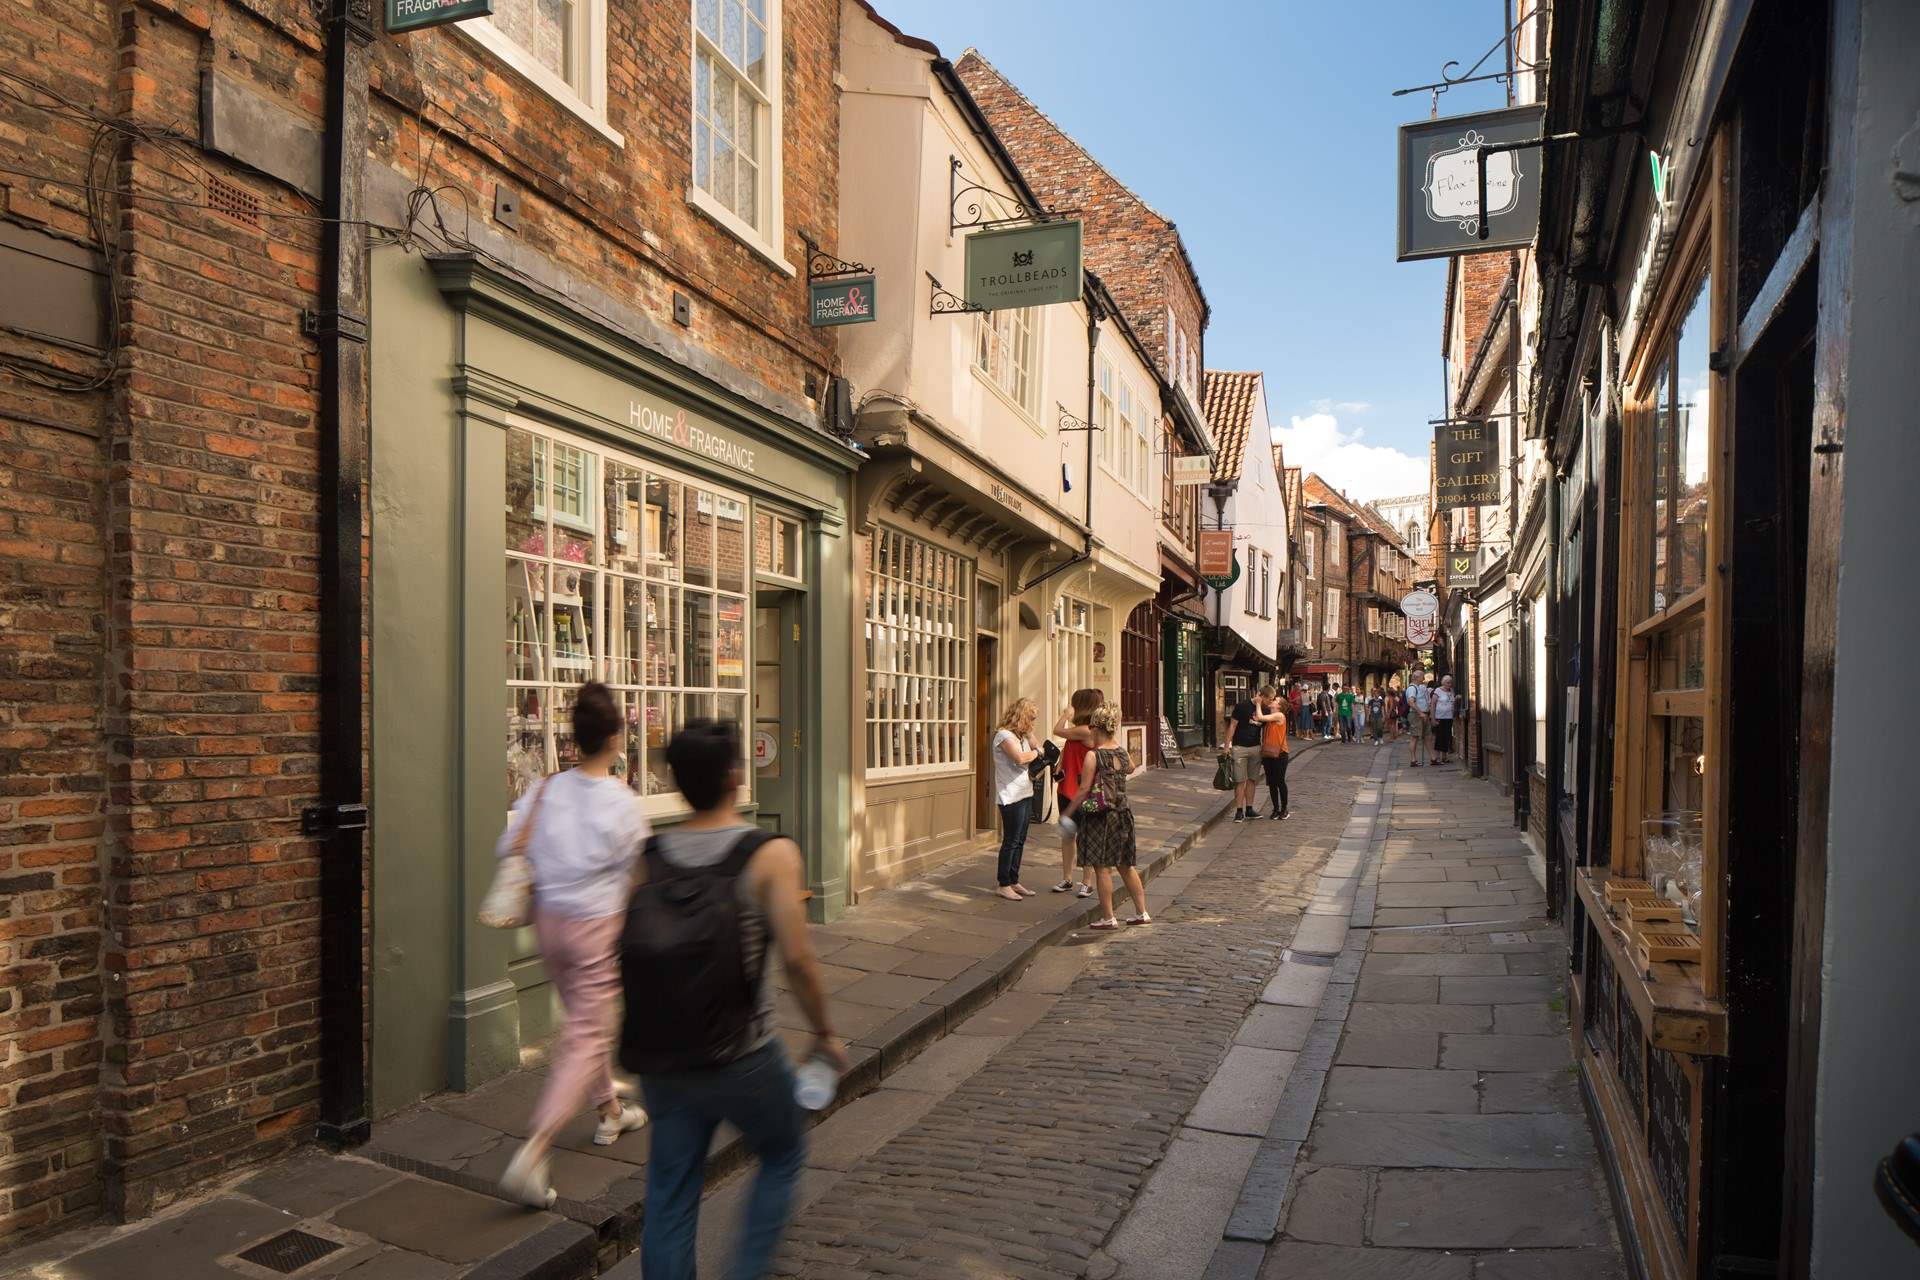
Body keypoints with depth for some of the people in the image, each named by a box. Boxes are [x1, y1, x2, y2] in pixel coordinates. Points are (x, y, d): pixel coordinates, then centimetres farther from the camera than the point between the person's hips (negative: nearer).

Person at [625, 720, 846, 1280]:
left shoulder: (648, 856, -2)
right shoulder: (770, 854, -14)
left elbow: (627, 955, 2)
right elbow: (797, 959, -18)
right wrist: (824, 1033, -3)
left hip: (662, 1059, 4)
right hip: (743, 1057, -4)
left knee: (670, 1195, 18)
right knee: (783, 1156, 23)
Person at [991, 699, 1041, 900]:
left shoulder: (1022, 736, 16)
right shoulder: (1004, 735, -13)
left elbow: (1029, 762, 23)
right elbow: (1020, 758, -27)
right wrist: (1037, 752, -11)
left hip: (1025, 795, 9)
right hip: (1011, 796, -9)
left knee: (1020, 841, 13)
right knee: (1011, 841, -4)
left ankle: (1014, 881, 21)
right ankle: (1003, 885, 4)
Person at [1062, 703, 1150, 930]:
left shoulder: (1093, 756, -14)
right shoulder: (1122, 751, 5)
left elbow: (1084, 790, -15)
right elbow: (1130, 768, 28)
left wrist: (1069, 812, -5)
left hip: (1100, 816, -7)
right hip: (1122, 814, 7)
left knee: (1102, 868, 2)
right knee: (1126, 865, 17)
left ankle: (1108, 918, 6)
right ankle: (1141, 913, 22)